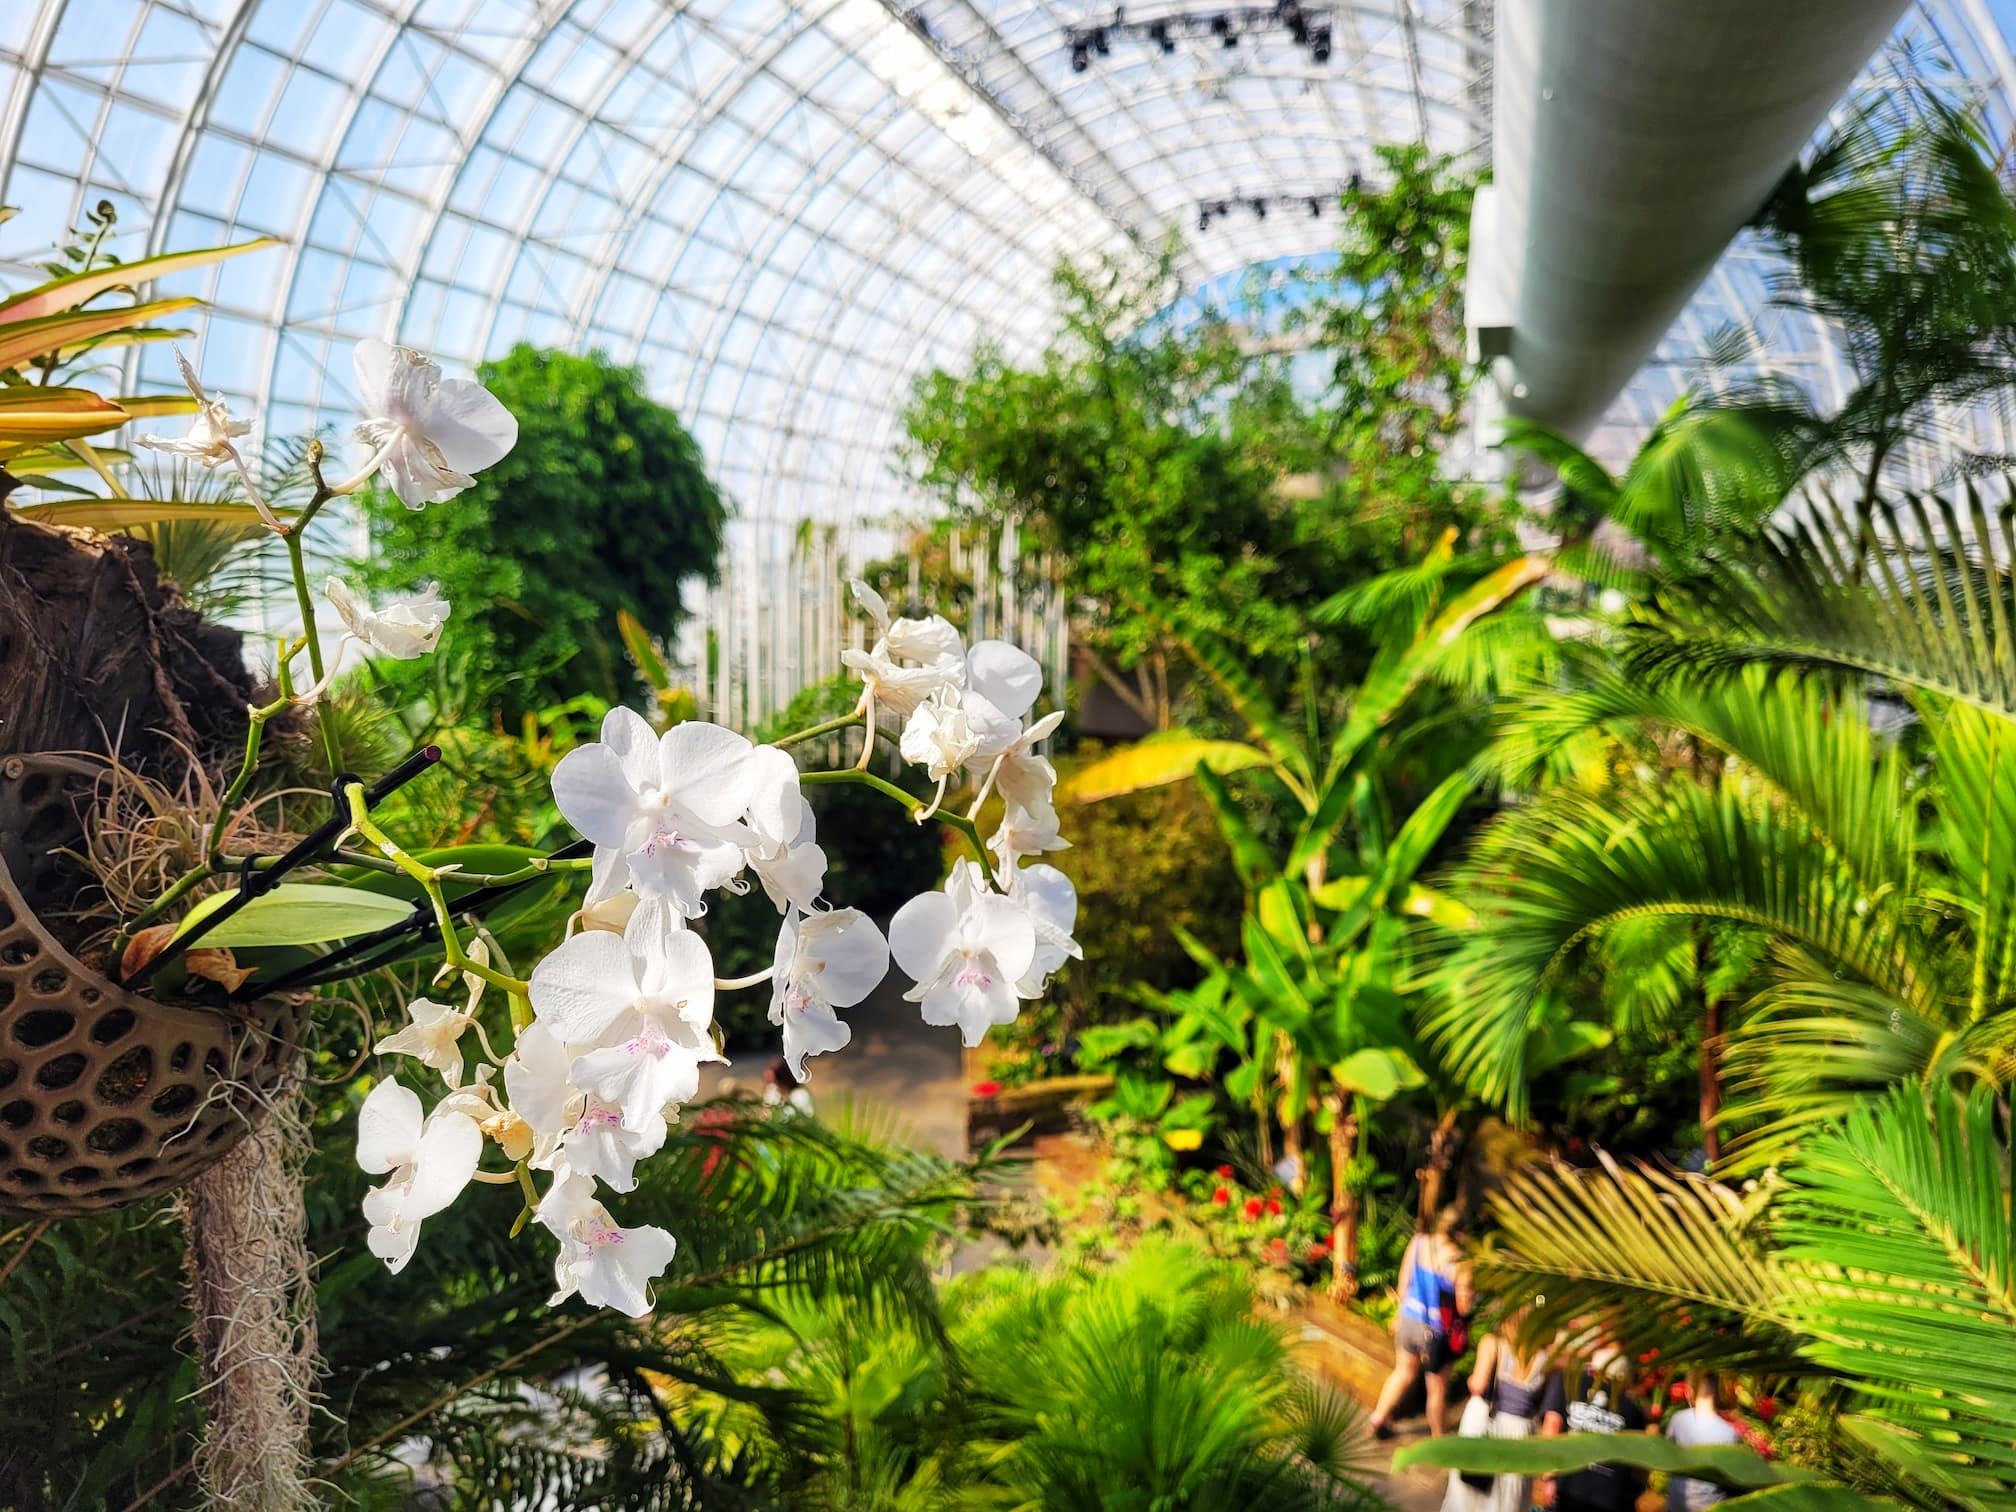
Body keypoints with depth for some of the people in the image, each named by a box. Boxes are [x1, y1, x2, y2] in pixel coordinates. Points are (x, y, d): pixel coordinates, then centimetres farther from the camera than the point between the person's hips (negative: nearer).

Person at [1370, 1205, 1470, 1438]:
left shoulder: (1418, 1242, -9)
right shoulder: (1459, 1263, -23)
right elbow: (1463, 1307, -18)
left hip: (1408, 1320, 5)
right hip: (1435, 1331, -5)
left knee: (1404, 1372, 27)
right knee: (1437, 1388, 16)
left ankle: (1379, 1417, 30)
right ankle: (1439, 1438, 33)